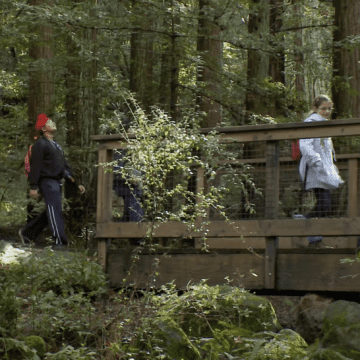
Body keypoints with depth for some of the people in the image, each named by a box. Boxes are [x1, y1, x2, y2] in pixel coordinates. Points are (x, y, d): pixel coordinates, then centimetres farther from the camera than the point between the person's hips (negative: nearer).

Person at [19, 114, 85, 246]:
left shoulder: (56, 145, 24)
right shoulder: (40, 144, -4)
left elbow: (65, 167, 25)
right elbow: (35, 166, -11)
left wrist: (76, 184, 20)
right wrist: (33, 186, -19)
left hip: (56, 182, 9)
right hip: (47, 182, -9)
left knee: (51, 212, 11)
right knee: (55, 211, -14)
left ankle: (26, 233, 22)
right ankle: (60, 242, -17)